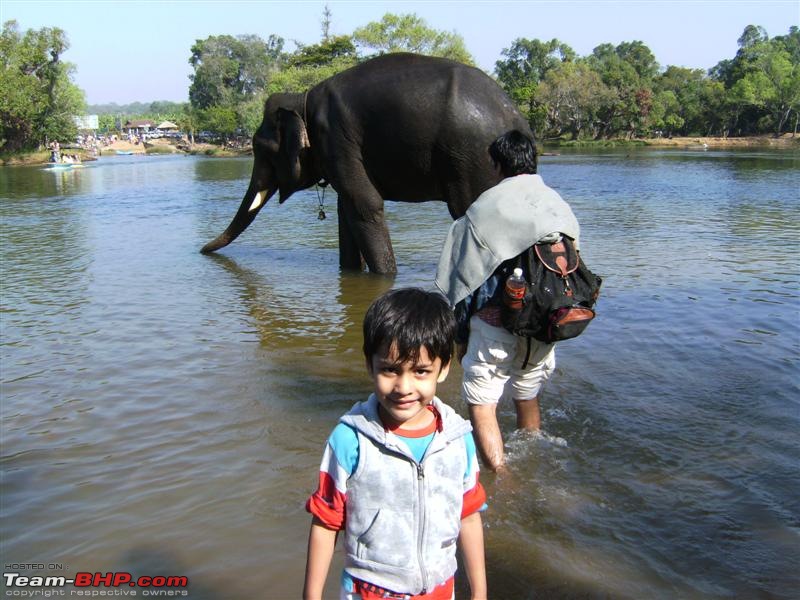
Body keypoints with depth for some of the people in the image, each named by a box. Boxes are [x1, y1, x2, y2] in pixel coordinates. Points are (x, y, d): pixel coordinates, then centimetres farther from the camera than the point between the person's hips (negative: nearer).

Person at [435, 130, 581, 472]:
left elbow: (462, 278, -4)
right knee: (528, 401, 21)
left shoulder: (485, 208, -5)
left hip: (495, 324, -5)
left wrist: (460, 336, 4)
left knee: (481, 405, 1)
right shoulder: (561, 207, 8)